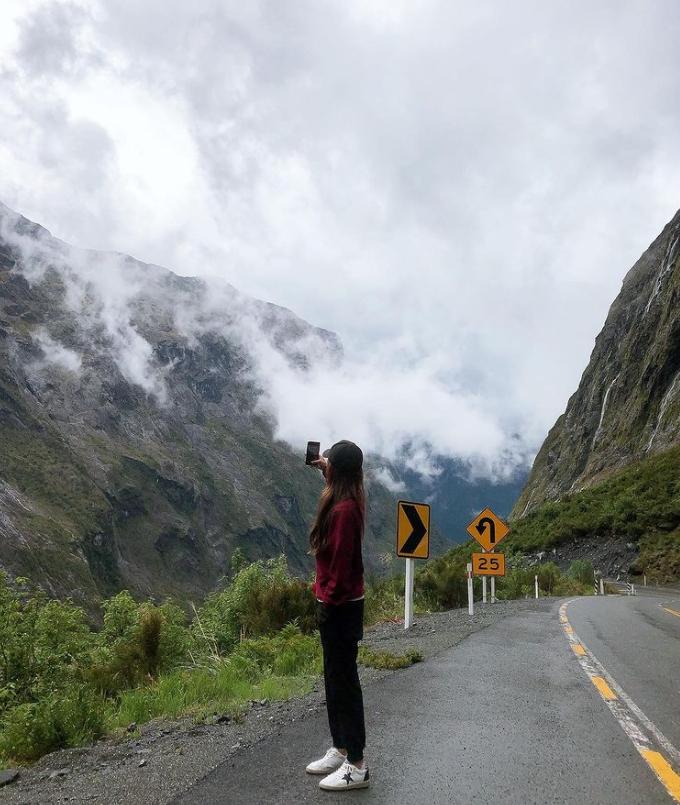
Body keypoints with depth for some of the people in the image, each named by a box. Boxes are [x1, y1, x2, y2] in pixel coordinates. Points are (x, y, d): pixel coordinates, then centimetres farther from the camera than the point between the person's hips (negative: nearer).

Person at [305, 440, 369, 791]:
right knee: (335, 679, 18)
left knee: (344, 682, -1)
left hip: (340, 607, -10)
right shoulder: (345, 500, 6)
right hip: (337, 604, 10)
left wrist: (329, 601, -14)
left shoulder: (344, 509, -23)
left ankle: (356, 766, 10)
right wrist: (325, 471, 26)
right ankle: (340, 750, 30)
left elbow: (341, 565, -23)